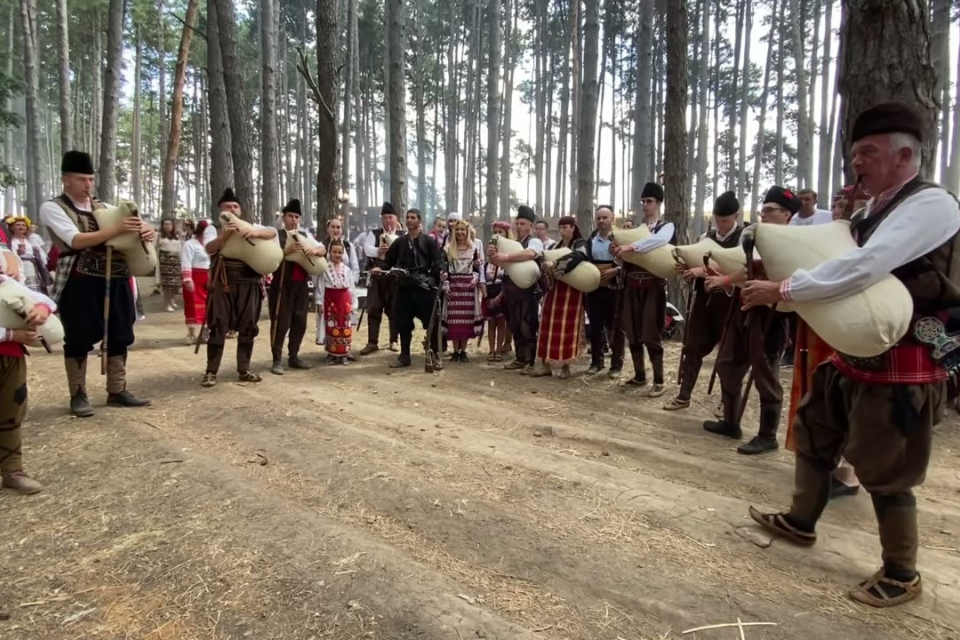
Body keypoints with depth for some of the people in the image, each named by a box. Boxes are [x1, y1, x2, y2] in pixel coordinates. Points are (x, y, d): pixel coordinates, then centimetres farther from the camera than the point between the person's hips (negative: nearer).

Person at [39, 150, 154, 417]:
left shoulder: (104, 208, 15)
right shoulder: (52, 208, -1)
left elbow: (131, 228, 12)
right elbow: (76, 240, -16)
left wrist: (146, 232, -14)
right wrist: (116, 229, -27)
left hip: (115, 281, 5)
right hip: (80, 283, -5)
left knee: (119, 336, 9)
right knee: (78, 340, 4)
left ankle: (117, 391, 21)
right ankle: (78, 395, 16)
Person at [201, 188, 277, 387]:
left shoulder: (251, 226, 10)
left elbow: (272, 232, -8)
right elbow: (208, 248, -14)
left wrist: (254, 232, -28)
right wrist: (224, 236, -33)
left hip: (249, 284, 2)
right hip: (223, 284, -2)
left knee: (248, 327, 7)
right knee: (218, 327, -1)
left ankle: (244, 370, 17)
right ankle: (211, 371, 5)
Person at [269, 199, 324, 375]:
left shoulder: (305, 235, 14)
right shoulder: (276, 235, -2)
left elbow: (323, 250, 6)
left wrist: (315, 250, -16)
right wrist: (287, 250, -28)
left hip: (301, 285, 6)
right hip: (282, 284, -5)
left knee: (300, 322, 11)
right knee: (281, 323, -3)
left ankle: (293, 357, 23)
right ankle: (277, 360, 6)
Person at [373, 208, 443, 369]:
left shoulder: (429, 241, 4)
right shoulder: (399, 242, 13)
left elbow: (437, 262, -4)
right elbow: (389, 261, 12)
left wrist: (440, 274, -24)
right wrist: (379, 269, -7)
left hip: (425, 287, -3)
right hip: (404, 287, 3)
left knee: (432, 322, 1)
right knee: (403, 323, 7)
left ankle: (435, 356, 12)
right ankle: (404, 356, 19)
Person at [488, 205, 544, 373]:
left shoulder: (535, 242, -6)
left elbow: (530, 254, -30)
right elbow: (499, 262, 9)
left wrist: (506, 257, -39)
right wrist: (492, 254, -14)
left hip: (528, 292, -7)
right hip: (511, 292, 7)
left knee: (527, 328, -3)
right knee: (515, 327, 12)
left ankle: (530, 362, 4)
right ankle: (520, 359, 23)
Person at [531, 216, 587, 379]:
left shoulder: (580, 244, -1)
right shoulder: (556, 245, 17)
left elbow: (576, 259, -21)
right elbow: (548, 260, 9)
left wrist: (554, 263, -33)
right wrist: (545, 265, -16)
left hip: (571, 290, -5)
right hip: (554, 288, 6)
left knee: (567, 327, -3)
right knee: (549, 325, 3)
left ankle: (565, 365, 5)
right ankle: (545, 364, 8)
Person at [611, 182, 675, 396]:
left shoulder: (666, 226, 0)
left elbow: (660, 240, -25)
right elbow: (626, 257, 12)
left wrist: (630, 247, -31)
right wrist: (617, 250, -11)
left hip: (652, 286, -5)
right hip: (631, 286, 5)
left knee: (650, 335, -5)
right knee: (632, 333, 9)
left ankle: (659, 381, 7)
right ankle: (640, 376, 24)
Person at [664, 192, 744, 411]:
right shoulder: (707, 235, 9)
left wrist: (704, 270, -29)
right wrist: (687, 267, -9)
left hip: (727, 300, -5)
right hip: (703, 296, 5)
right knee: (693, 346, 6)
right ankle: (684, 395, 15)